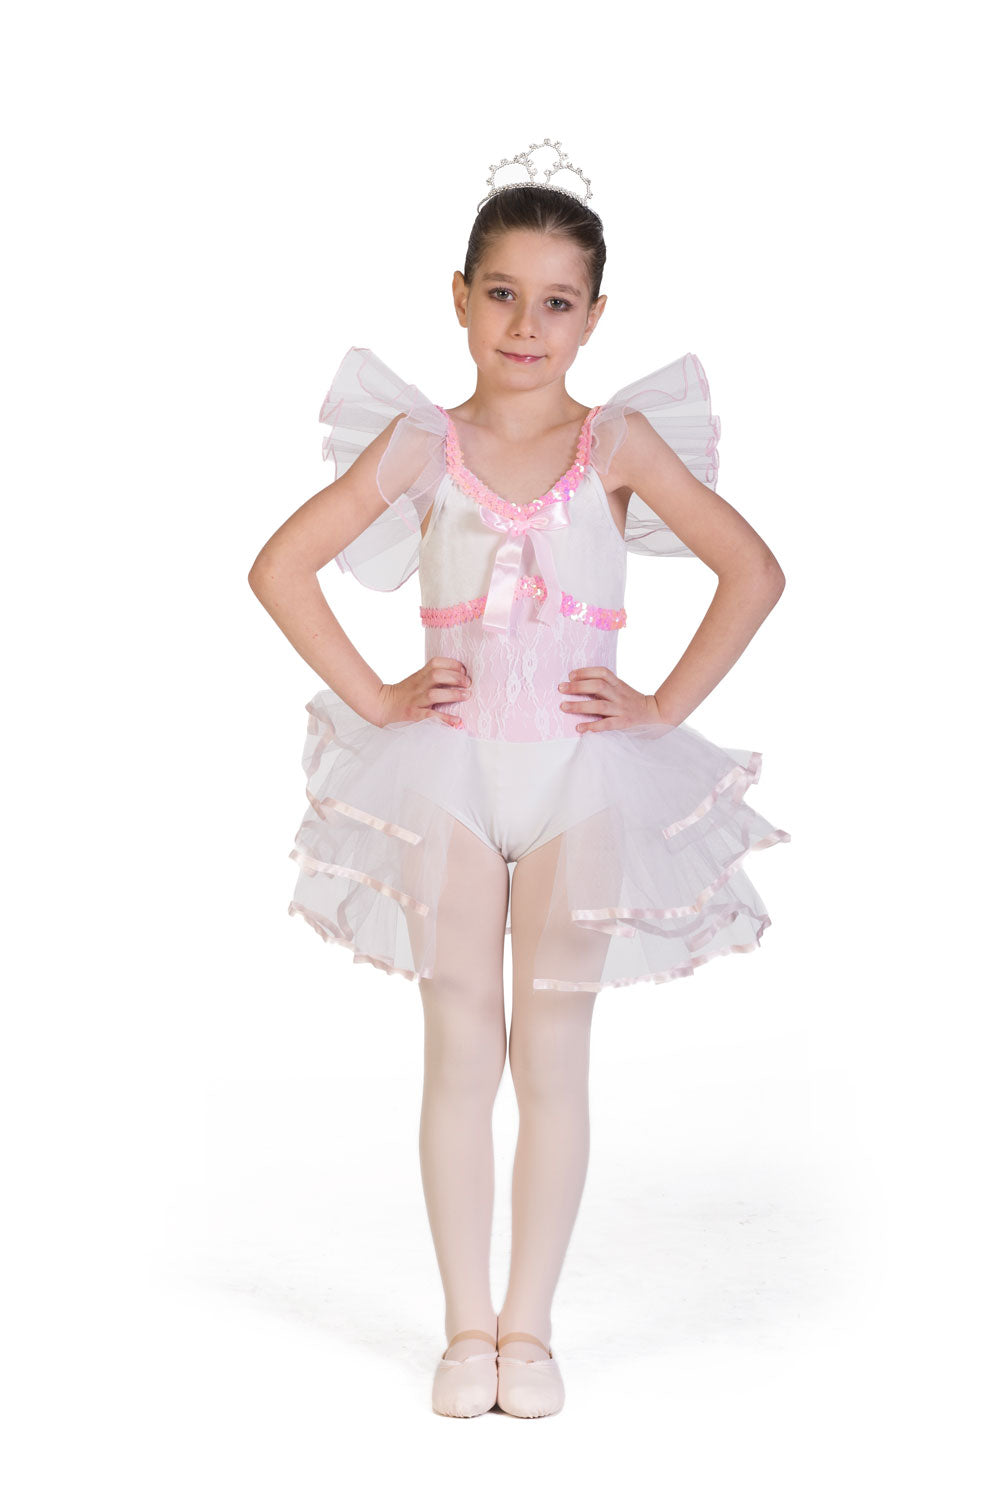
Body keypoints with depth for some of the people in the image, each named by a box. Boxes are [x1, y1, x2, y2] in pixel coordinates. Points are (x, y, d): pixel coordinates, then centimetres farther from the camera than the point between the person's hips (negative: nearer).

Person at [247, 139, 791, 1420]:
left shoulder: (620, 441, 0)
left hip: (579, 770, 0)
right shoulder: (419, 443, 1)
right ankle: (466, 1327, 15)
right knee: (461, 1052, 4)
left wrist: (667, 705, -6)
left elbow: (753, 570, -3)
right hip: (449, 770, 0)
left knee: (551, 1056, 5)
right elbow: (279, 568, 0)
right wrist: (372, 696, -5)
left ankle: (528, 1325, 17)